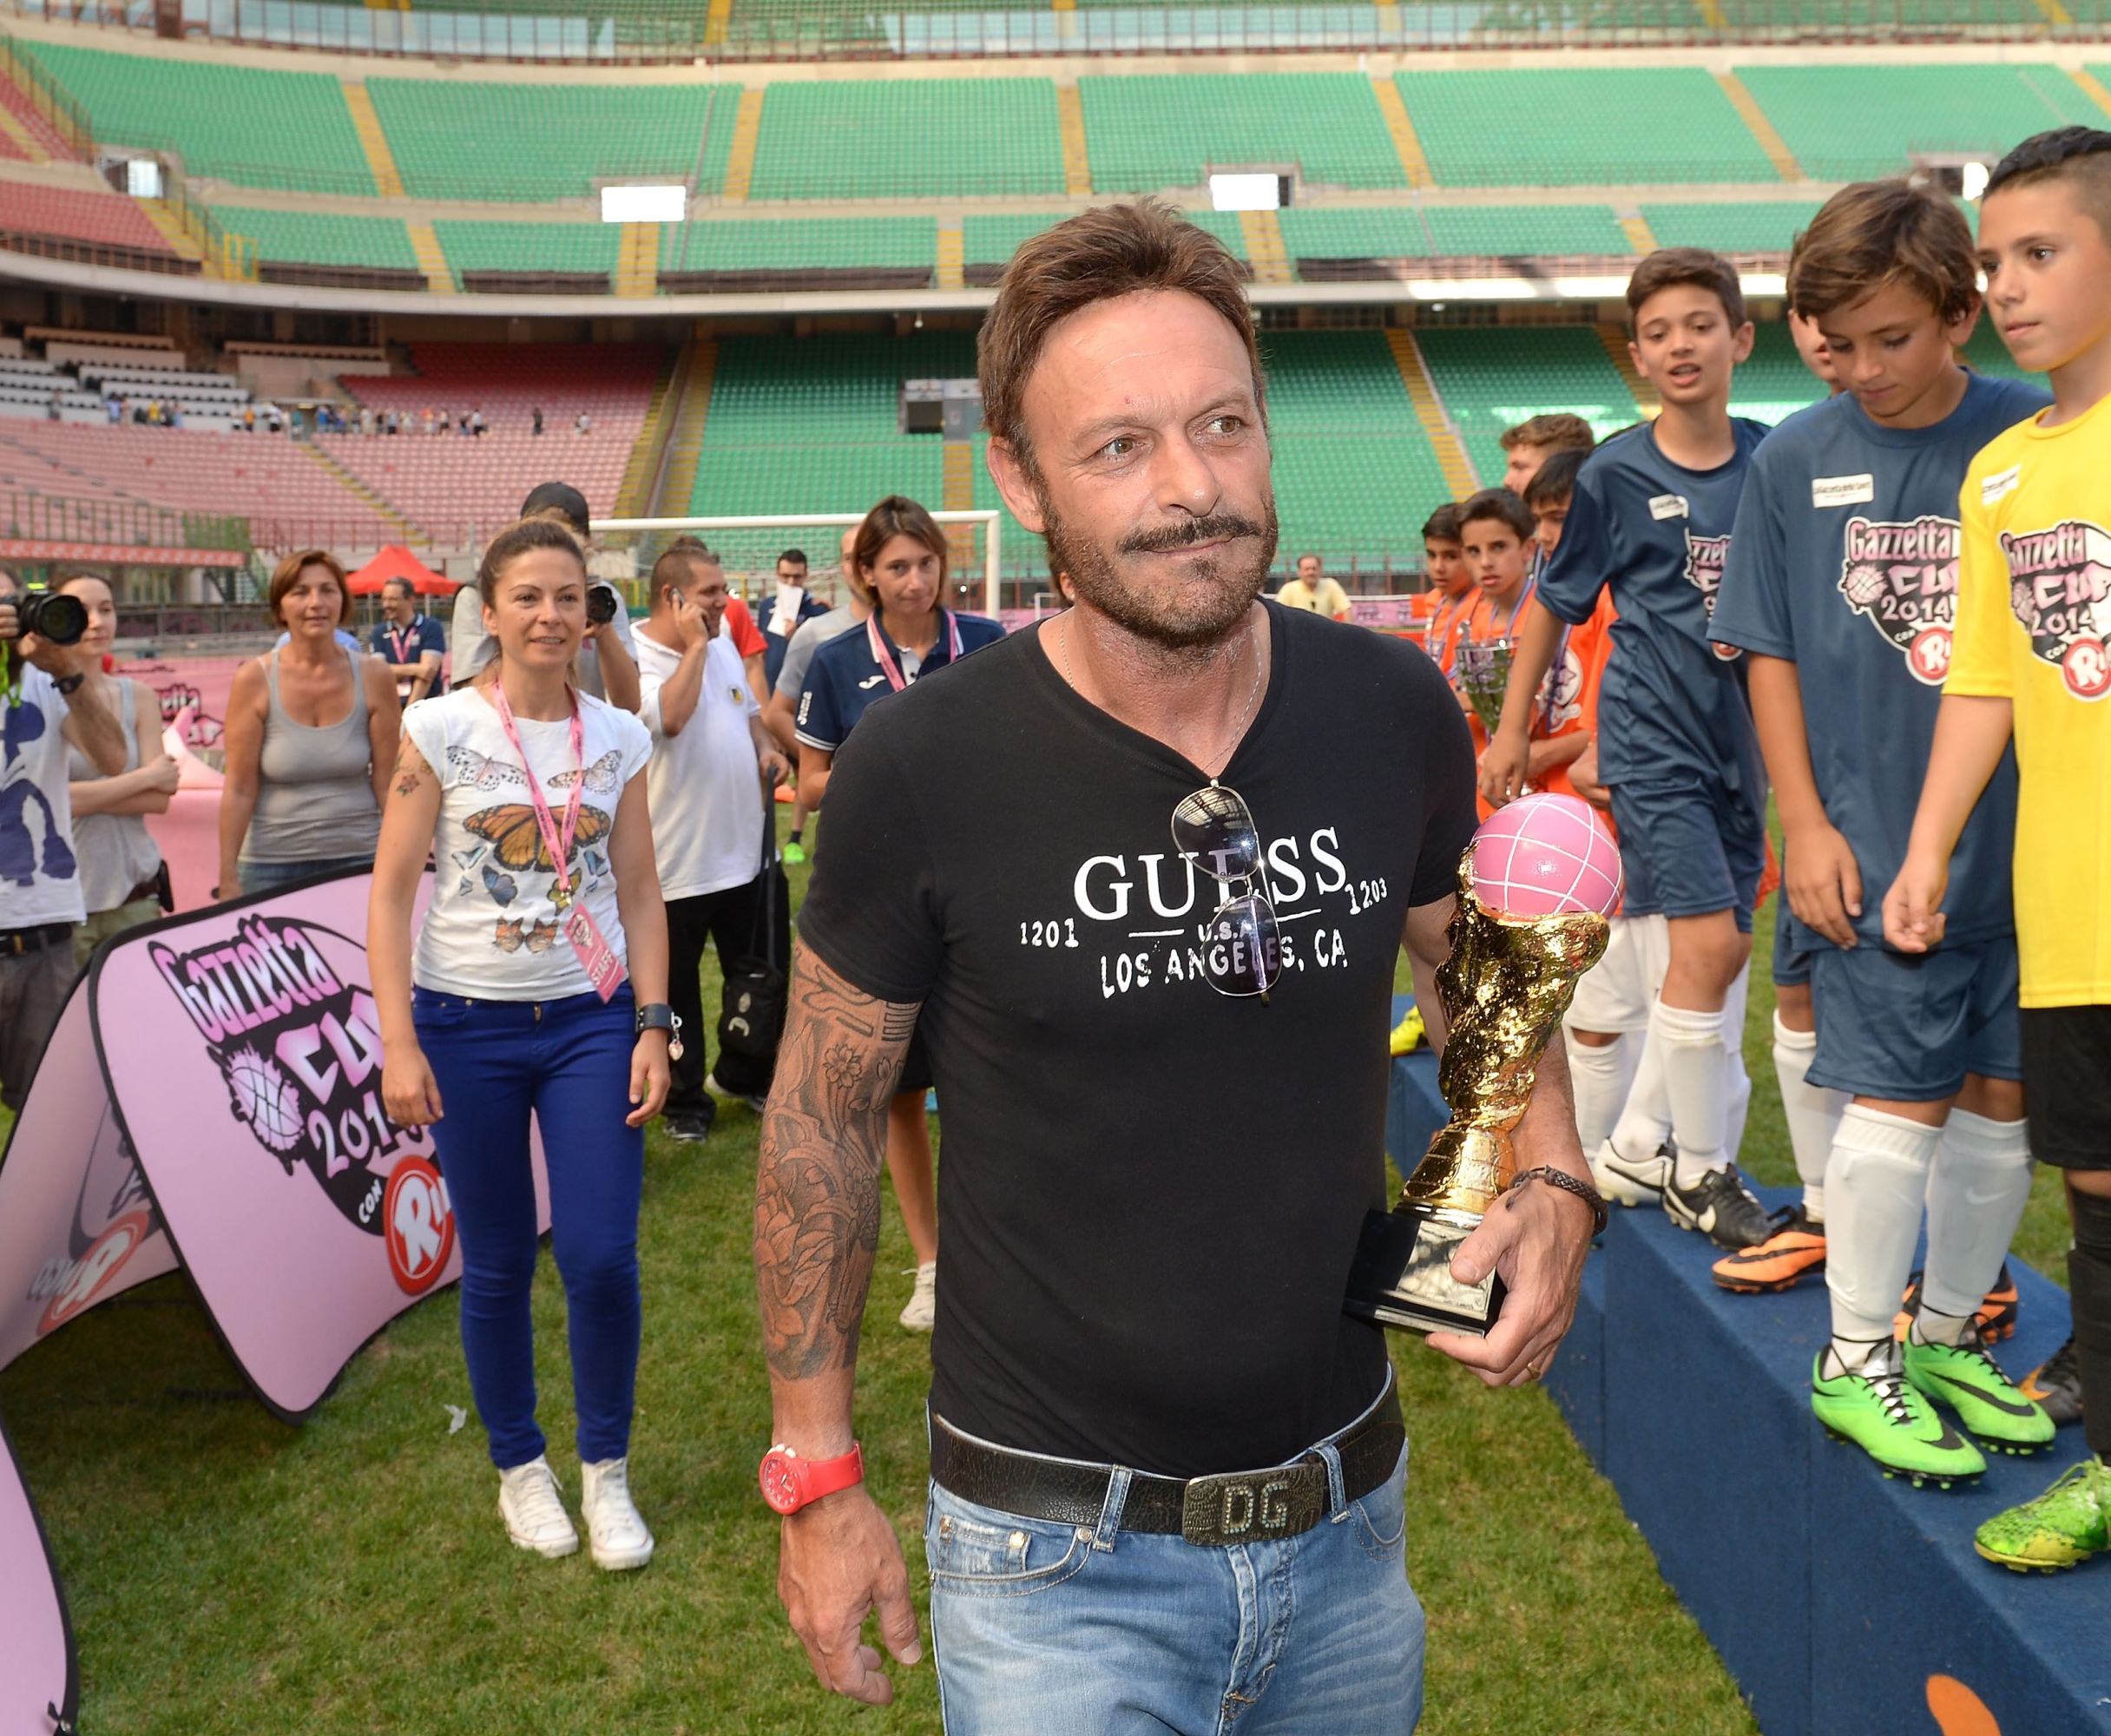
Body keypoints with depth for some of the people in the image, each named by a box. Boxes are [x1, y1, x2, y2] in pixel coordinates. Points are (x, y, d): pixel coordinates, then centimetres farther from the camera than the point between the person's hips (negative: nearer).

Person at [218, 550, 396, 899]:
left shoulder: (373, 677, -2)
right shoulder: (255, 679, -6)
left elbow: (388, 782, 0)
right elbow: (240, 789, -6)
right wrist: (228, 880, -8)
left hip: (358, 859, 1)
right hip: (273, 866, -1)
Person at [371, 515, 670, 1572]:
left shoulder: (617, 738, 3)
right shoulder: (440, 729, -5)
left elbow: (639, 892, 6)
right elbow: (390, 890, -5)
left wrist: (653, 1027, -1)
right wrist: (399, 1045, -11)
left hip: (591, 1020, 2)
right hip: (470, 1027, -1)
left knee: (602, 1258, -3)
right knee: (497, 1266, 9)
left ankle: (606, 1473, 18)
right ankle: (518, 1467, 29)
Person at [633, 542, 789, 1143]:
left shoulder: (724, 646, 9)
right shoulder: (636, 658, -15)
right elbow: (670, 717, -33)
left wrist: (766, 748, 3)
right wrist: (694, 645, -22)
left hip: (741, 850, 7)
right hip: (676, 862, -7)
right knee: (675, 987, 6)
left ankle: (753, 1078, 34)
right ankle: (685, 1100, 20)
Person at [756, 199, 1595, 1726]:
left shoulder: (1396, 713, -8)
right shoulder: (924, 772, -17)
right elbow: (823, 1120, -6)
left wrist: (1555, 1182, -9)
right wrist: (817, 1474, -3)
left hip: (1346, 1507, 5)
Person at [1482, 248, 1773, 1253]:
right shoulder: (1616, 474, -5)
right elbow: (1554, 604, 4)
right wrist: (1513, 732, 6)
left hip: (1739, 738, 5)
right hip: (1653, 738, -5)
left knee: (1716, 952, 8)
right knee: (1708, 944, -14)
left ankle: (1636, 1149, 24)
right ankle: (1697, 1169, 3)